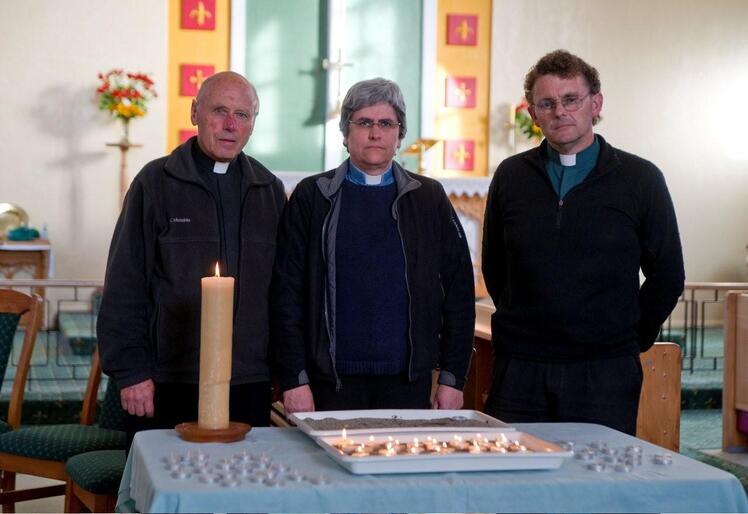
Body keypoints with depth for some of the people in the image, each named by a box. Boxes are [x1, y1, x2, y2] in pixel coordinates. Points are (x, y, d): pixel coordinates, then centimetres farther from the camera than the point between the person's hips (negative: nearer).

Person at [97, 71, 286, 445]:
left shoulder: (270, 190, 11)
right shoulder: (155, 182, 0)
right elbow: (124, 286, -2)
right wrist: (131, 371, -7)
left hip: (250, 385, 3)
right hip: (169, 385, -3)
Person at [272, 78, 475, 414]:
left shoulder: (429, 198, 8)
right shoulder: (312, 197, 4)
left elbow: (458, 289, 7)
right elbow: (287, 292, 1)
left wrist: (452, 377, 2)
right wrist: (294, 380, -5)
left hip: (409, 383, 1)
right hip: (332, 383, -1)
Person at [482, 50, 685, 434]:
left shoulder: (640, 179, 0)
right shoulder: (511, 176, 6)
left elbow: (667, 276, 6)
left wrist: (631, 340, 8)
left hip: (606, 373, -2)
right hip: (519, 372, 2)